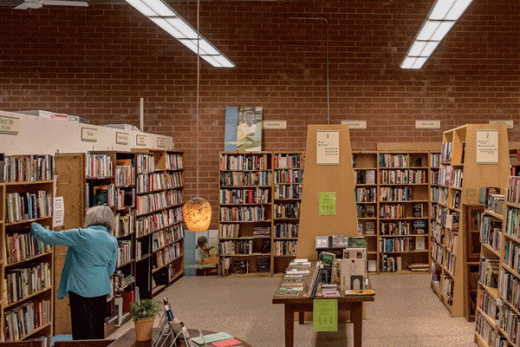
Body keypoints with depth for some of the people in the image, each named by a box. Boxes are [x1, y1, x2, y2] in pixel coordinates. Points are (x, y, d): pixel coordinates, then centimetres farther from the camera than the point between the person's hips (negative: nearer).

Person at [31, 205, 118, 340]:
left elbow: (50, 237, -6)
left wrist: (35, 227, 11)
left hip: (81, 289, -6)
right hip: (102, 290, 6)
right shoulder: (113, 241, 4)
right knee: (98, 330, 15)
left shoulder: (81, 235, -13)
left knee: (82, 333, 2)